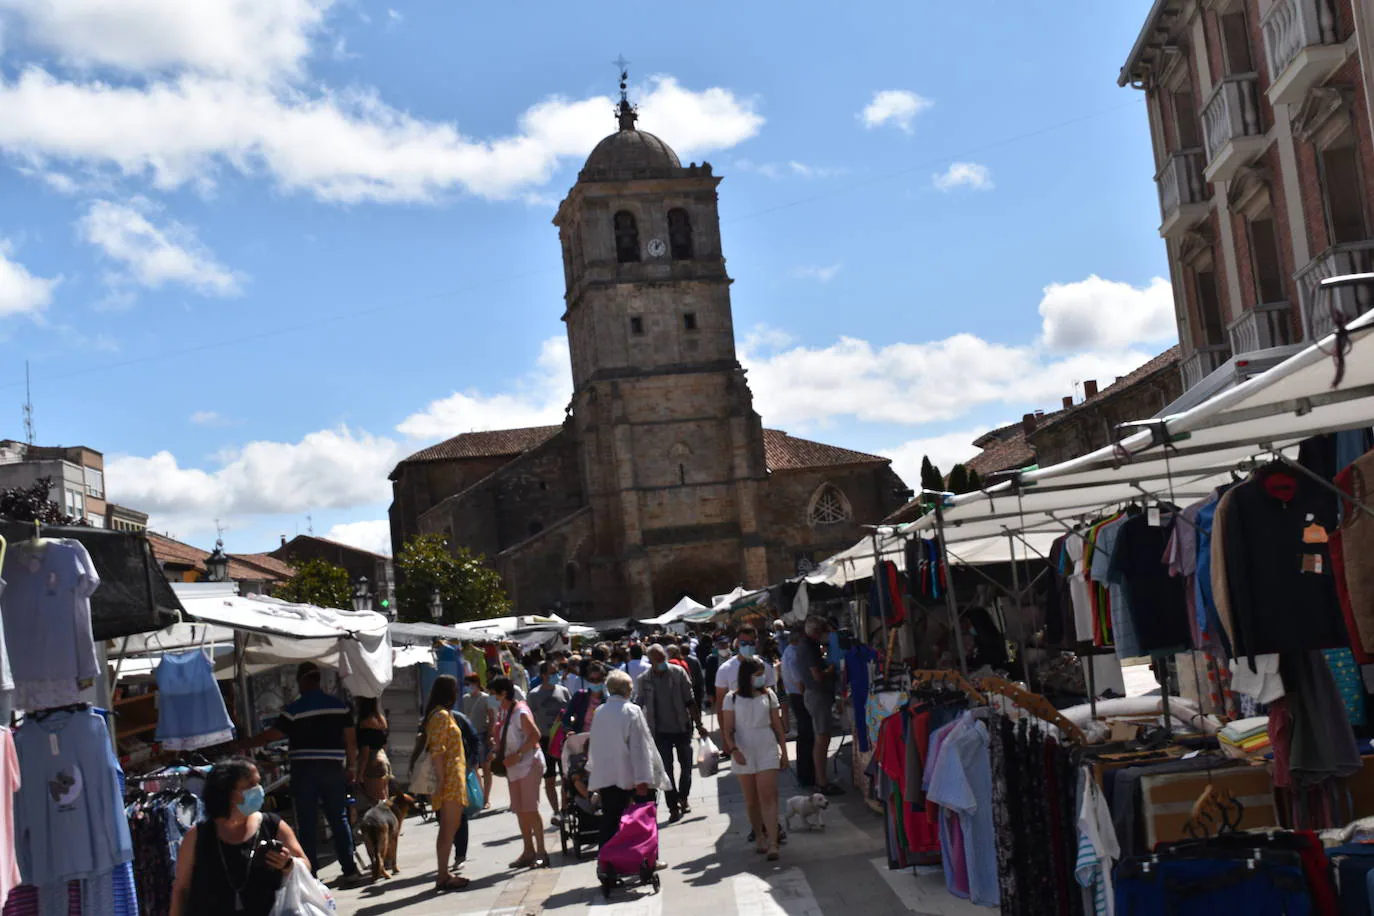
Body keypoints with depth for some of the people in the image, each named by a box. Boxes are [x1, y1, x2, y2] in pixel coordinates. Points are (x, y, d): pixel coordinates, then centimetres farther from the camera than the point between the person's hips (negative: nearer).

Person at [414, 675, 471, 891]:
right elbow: (437, 752, -20)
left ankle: (443, 873, 18)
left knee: (451, 827, 13)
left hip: (453, 779, 10)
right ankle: (443, 877, -4)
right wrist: (441, 782, -22)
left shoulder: (443, 714, 17)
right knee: (449, 828, -7)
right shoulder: (441, 715, -14)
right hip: (450, 780, -10)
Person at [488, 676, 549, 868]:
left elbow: (535, 735, -22)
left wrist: (517, 755, -24)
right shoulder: (504, 711, 12)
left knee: (530, 809, -9)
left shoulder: (520, 712, -15)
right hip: (514, 767, 9)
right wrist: (497, 751, 4)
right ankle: (529, 851, 16)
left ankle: (541, 853, -5)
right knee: (519, 810, 9)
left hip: (528, 764, -9)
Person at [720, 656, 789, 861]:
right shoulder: (732, 698, 0)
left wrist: (784, 752, 8)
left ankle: (772, 844, -15)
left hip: (767, 751, 0)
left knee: (768, 797, -11)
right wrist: (733, 749, -16)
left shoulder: (768, 695, 4)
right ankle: (759, 837, 24)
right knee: (751, 800, 9)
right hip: (744, 753, 0)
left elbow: (778, 726, 8)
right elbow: (728, 729, -1)